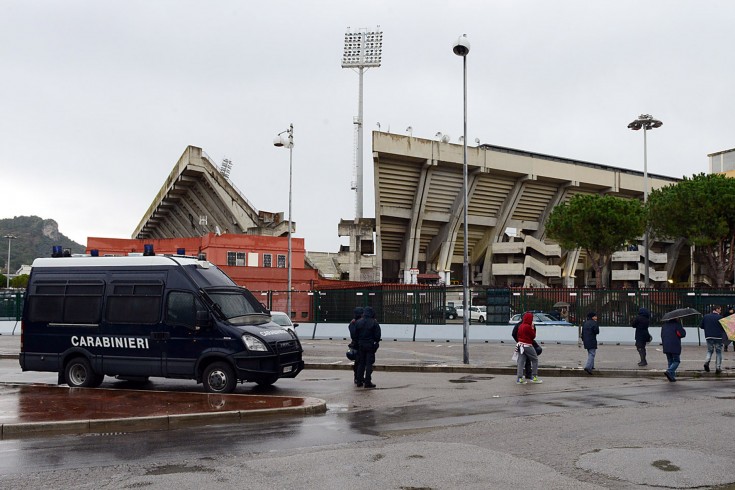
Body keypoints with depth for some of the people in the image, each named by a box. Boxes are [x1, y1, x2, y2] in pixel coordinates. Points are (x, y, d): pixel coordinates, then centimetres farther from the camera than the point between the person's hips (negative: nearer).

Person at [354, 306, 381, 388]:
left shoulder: (358, 322, 2)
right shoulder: (374, 323, -9)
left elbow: (355, 335, 4)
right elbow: (377, 336, -9)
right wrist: (376, 342, 9)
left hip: (361, 345, 4)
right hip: (370, 346, -4)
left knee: (361, 364, 12)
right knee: (369, 364, 0)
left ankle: (359, 382, 13)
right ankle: (367, 382, -2)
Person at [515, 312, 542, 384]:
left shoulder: (520, 326, 8)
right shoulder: (528, 327, -17)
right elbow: (533, 336, -10)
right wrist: (533, 328, 0)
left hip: (520, 345, 8)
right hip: (527, 346, -8)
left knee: (521, 361, 5)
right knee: (535, 359, 7)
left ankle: (519, 378, 0)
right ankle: (534, 377, 5)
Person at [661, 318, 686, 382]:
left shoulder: (664, 325, 12)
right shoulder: (677, 324, -6)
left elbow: (662, 335, 15)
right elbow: (683, 334, -11)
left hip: (666, 347, 6)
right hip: (675, 347, -6)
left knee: (670, 361, 14)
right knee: (676, 361, 3)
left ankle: (672, 376, 9)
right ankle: (669, 371, -18)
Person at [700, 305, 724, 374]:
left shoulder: (705, 317, 5)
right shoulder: (720, 317, -7)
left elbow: (701, 326, 8)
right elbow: (724, 327, -6)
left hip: (708, 337, 3)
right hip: (718, 337, -3)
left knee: (709, 351, 16)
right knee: (719, 352, 7)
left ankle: (707, 362, -10)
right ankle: (718, 367, 4)